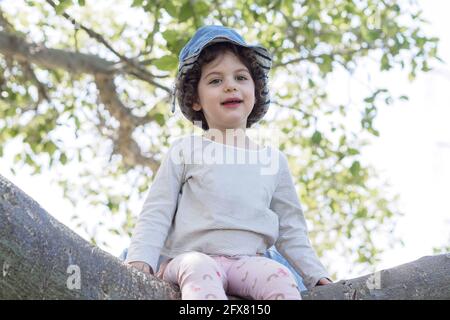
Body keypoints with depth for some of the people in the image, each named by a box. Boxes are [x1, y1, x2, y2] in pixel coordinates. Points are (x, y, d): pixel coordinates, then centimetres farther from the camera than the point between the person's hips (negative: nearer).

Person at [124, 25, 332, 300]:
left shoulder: (273, 159, 17)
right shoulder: (185, 151, 9)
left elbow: (290, 229, 21)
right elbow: (156, 214, 4)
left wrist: (317, 275, 12)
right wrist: (140, 259, -13)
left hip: (247, 261, 3)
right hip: (192, 256, -2)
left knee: (281, 277, -30)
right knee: (201, 271, -37)